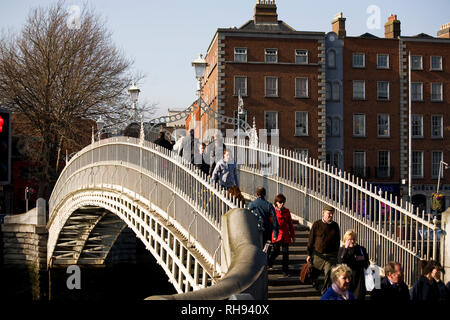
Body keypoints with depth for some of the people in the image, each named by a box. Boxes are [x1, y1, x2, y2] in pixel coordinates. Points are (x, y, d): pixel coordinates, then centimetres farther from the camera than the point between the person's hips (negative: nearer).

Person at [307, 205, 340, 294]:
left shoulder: (335, 226, 6)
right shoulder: (317, 224, -3)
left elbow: (337, 242, 15)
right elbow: (311, 240, -1)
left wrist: (336, 255, 12)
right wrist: (309, 254, -3)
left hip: (331, 256, 1)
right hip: (318, 255, -1)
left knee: (329, 276, -9)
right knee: (313, 274, 12)